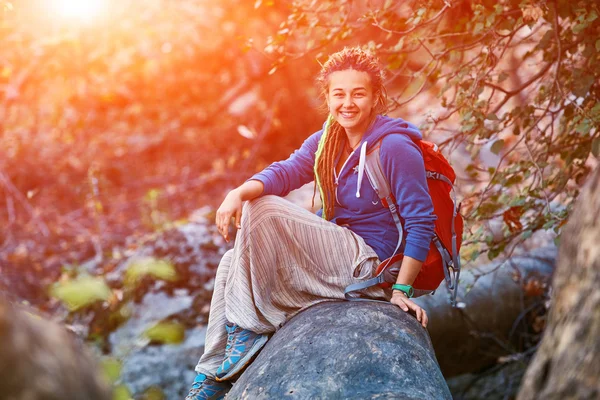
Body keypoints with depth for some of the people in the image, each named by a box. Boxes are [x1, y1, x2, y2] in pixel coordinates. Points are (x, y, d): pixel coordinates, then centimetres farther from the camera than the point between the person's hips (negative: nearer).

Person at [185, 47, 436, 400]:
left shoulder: (395, 148, -15)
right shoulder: (326, 141, 9)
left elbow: (421, 222, -16)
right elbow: (285, 172, -6)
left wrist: (401, 289, -20)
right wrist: (240, 193, -28)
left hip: (369, 262, -9)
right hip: (336, 249, 9)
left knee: (262, 211, -21)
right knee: (233, 262, 1)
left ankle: (247, 331, -15)